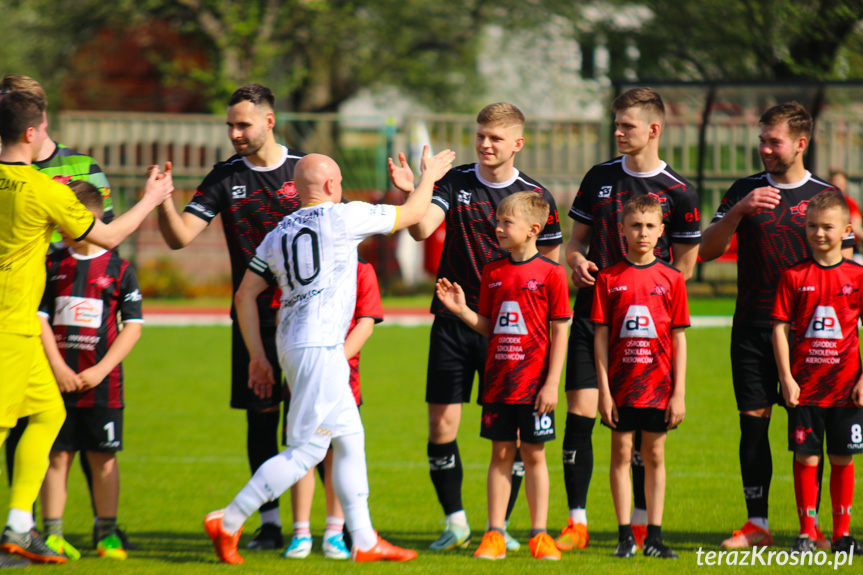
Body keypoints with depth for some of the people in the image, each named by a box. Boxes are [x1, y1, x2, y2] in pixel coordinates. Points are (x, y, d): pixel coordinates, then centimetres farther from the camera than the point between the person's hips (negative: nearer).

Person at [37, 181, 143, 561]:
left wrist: (101, 370, -10)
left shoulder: (118, 270, 0)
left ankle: (107, 534, 11)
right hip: (58, 381, 1)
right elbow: (40, 319, 3)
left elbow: (132, 327, 0)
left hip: (102, 384, -1)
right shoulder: (52, 267, 6)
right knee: (57, 455, 2)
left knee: (103, 457, 3)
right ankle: (52, 533, 6)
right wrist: (57, 366, -9)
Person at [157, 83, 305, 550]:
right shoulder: (225, 178, 4)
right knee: (260, 418, 3)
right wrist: (163, 201, -21)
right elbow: (180, 236, -1)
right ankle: (270, 524, 10)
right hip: (254, 316, 2)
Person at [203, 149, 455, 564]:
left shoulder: (277, 236, 15)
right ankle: (229, 522, -12)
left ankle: (363, 541, 16)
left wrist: (257, 356, 16)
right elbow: (412, 214, 8)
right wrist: (429, 177, 26)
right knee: (306, 449, -8)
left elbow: (245, 295, 13)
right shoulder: (344, 218, -2)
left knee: (349, 439, 15)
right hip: (319, 346, -8)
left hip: (291, 344, 8)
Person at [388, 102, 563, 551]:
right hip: (453, 323, 1)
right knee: (441, 425, -1)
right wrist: (408, 195, -33)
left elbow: (550, 264, 10)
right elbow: (422, 229, -15)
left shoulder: (536, 197, 0)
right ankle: (455, 523, 13)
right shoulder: (455, 183, 1)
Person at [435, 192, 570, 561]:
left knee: (533, 455, 3)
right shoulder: (493, 272, 8)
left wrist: (552, 383, -10)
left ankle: (539, 534, 10)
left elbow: (559, 333, -6)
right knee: (501, 454, 6)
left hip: (534, 386, -4)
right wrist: (460, 309, -5)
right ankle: (494, 535, 8)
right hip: (498, 381, 4)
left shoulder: (550, 274, -6)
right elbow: (487, 326, 13)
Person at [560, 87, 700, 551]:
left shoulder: (678, 193, -2)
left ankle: (642, 524, 11)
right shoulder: (599, 178, 9)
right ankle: (576, 523, -1)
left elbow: (684, 267, 1)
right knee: (579, 413, -6)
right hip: (592, 316, 3)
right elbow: (576, 239, 16)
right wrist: (576, 260, -6)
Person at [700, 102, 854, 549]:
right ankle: (756, 524, 6)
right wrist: (739, 211, -13)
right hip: (752, 330, 2)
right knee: (753, 421, 0)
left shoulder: (825, 196, 4)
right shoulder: (745, 191, 8)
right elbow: (707, 250, 2)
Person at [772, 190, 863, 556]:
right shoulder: (794, 277, 1)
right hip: (805, 385, 0)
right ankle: (807, 533, 7)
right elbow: (780, 329, 1)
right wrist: (786, 378, -7)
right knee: (806, 457, 0)